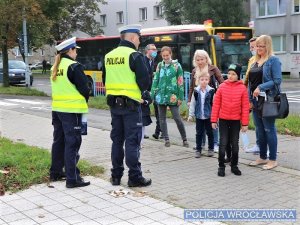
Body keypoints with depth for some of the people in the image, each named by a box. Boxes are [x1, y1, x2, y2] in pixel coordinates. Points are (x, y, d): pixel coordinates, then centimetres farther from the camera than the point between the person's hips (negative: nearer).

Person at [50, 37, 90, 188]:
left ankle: (55, 173, 27)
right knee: (72, 143, -5)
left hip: (57, 109, 8)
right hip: (71, 110, -8)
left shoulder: (55, 68, 12)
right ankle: (72, 179, -3)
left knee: (59, 141, 17)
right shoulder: (74, 67, -13)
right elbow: (84, 89, -14)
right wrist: (84, 101, 5)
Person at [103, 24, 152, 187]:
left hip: (114, 104, 7)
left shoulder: (108, 56, 10)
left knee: (117, 140, 13)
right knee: (132, 141, -1)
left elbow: (105, 80, 16)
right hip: (131, 104, -6)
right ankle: (135, 177, 4)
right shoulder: (134, 56, -12)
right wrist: (144, 93, 5)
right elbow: (144, 81, -14)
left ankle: (116, 176, 18)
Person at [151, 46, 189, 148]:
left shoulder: (177, 65, -1)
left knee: (177, 118, -4)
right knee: (162, 118, 6)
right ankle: (166, 139, 16)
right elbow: (155, 80, 9)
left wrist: (180, 97, -7)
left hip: (172, 96, -4)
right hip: (161, 95, 4)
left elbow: (180, 82, -3)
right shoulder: (160, 65, 8)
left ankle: (184, 139, 9)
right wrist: (152, 94, 4)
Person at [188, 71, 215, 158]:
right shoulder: (196, 91, -1)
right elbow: (192, 104, 4)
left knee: (210, 133, 10)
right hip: (199, 116, 2)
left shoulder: (211, 91, -7)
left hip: (209, 116, -1)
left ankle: (211, 149, 23)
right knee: (199, 133, 9)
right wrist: (190, 115, 3)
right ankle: (198, 149, 18)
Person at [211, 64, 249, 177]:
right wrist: (214, 120, -1)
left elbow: (245, 107, -4)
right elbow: (216, 104, 0)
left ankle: (234, 165, 23)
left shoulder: (242, 88, -6)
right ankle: (221, 166, 11)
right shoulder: (222, 86, -3)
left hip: (236, 121, 0)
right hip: (223, 120, 0)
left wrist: (245, 123, -4)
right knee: (223, 143, 2)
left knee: (235, 144, 10)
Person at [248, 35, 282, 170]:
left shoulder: (273, 60, -7)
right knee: (259, 130, 13)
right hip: (256, 100, 7)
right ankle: (262, 157, 24)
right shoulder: (255, 61, 15)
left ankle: (273, 160, 8)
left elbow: (277, 80, -14)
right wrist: (250, 97, 10)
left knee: (269, 130, -1)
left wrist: (261, 87, -21)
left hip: (268, 100, -7)